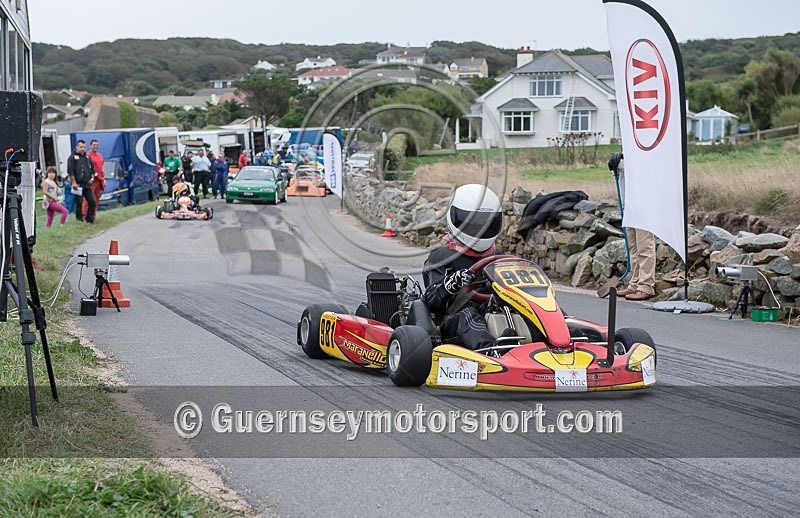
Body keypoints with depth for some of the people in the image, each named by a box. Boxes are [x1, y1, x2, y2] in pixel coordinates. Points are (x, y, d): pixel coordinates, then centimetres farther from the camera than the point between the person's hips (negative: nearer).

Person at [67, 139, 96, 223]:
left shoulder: (87, 157, 16)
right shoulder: (73, 157, -2)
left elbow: (92, 169, 25)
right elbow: (70, 171, -9)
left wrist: (92, 178, 9)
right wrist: (73, 182, -16)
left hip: (87, 184, 6)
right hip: (78, 184, -6)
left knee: (92, 202, 2)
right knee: (79, 203, -3)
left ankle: (90, 219, 11)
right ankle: (80, 220, 3)